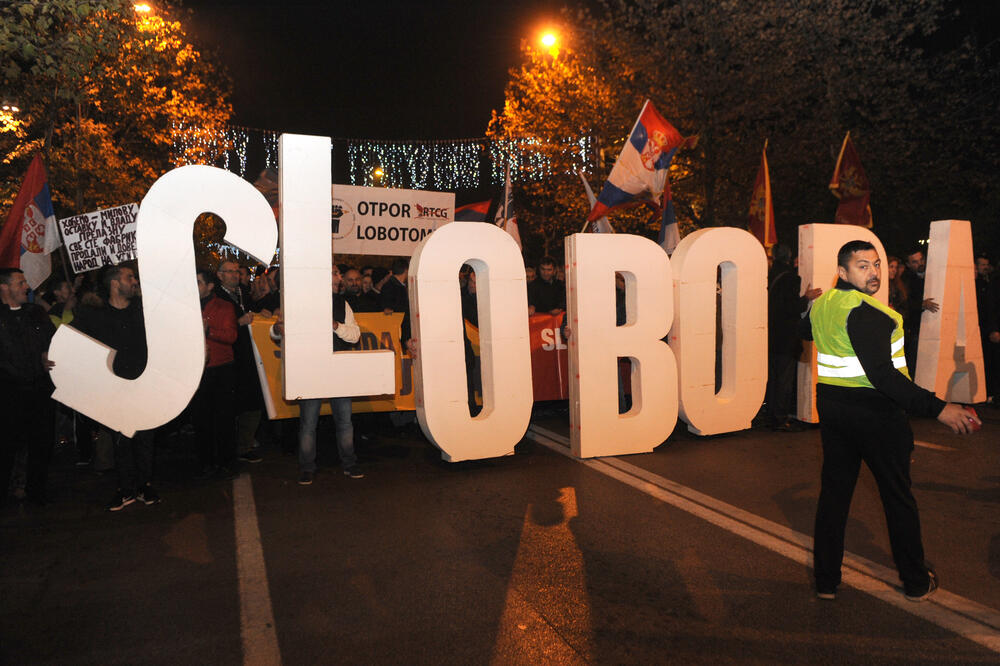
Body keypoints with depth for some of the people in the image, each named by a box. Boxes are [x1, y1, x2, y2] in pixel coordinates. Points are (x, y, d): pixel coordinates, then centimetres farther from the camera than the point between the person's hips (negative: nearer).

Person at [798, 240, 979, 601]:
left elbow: (804, 330, 29)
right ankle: (916, 583, 27)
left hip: (831, 406, 7)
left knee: (833, 491, 12)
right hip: (874, 411, -7)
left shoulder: (821, 305, 4)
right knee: (898, 495, 11)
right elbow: (883, 375, -30)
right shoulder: (866, 312, -22)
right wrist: (938, 407, -31)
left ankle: (826, 581, 18)